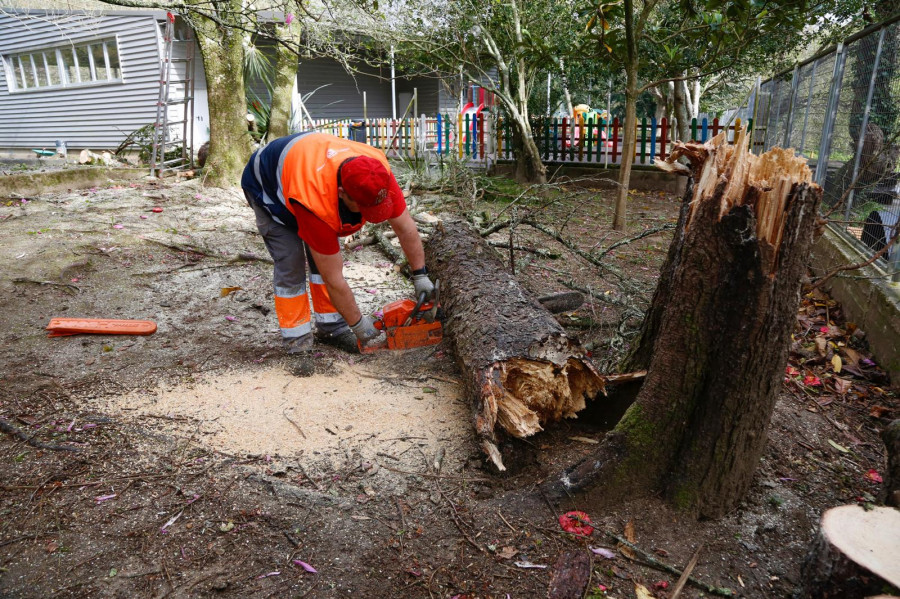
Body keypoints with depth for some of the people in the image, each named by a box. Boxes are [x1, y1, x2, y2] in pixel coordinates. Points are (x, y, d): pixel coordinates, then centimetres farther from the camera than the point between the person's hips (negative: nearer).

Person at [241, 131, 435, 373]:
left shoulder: (379, 174, -32)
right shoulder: (316, 203, -45)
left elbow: (406, 228, -17)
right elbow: (333, 279, -35)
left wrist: (420, 276, -13)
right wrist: (359, 325, -24)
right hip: (266, 185, -5)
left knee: (327, 255, -2)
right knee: (291, 264, -14)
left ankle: (330, 328, 9)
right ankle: (297, 344, -5)